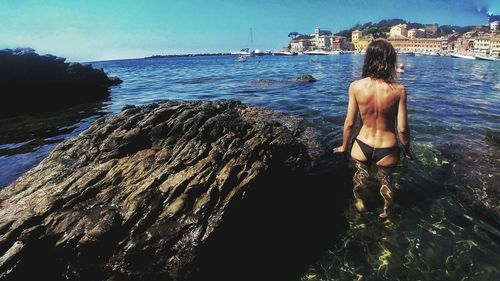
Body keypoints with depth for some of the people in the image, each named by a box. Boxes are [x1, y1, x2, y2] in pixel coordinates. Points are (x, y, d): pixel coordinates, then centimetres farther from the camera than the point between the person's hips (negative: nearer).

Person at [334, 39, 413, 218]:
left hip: (363, 145, 0)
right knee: (385, 180, 29)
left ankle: (359, 202, 54)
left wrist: (344, 146, 7)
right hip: (387, 148, 1)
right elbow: (402, 128, -13)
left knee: (360, 175, 29)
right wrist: (406, 150, 7)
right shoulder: (398, 90, -19)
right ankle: (386, 212, 53)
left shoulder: (355, 86, -16)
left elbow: (349, 123, -10)